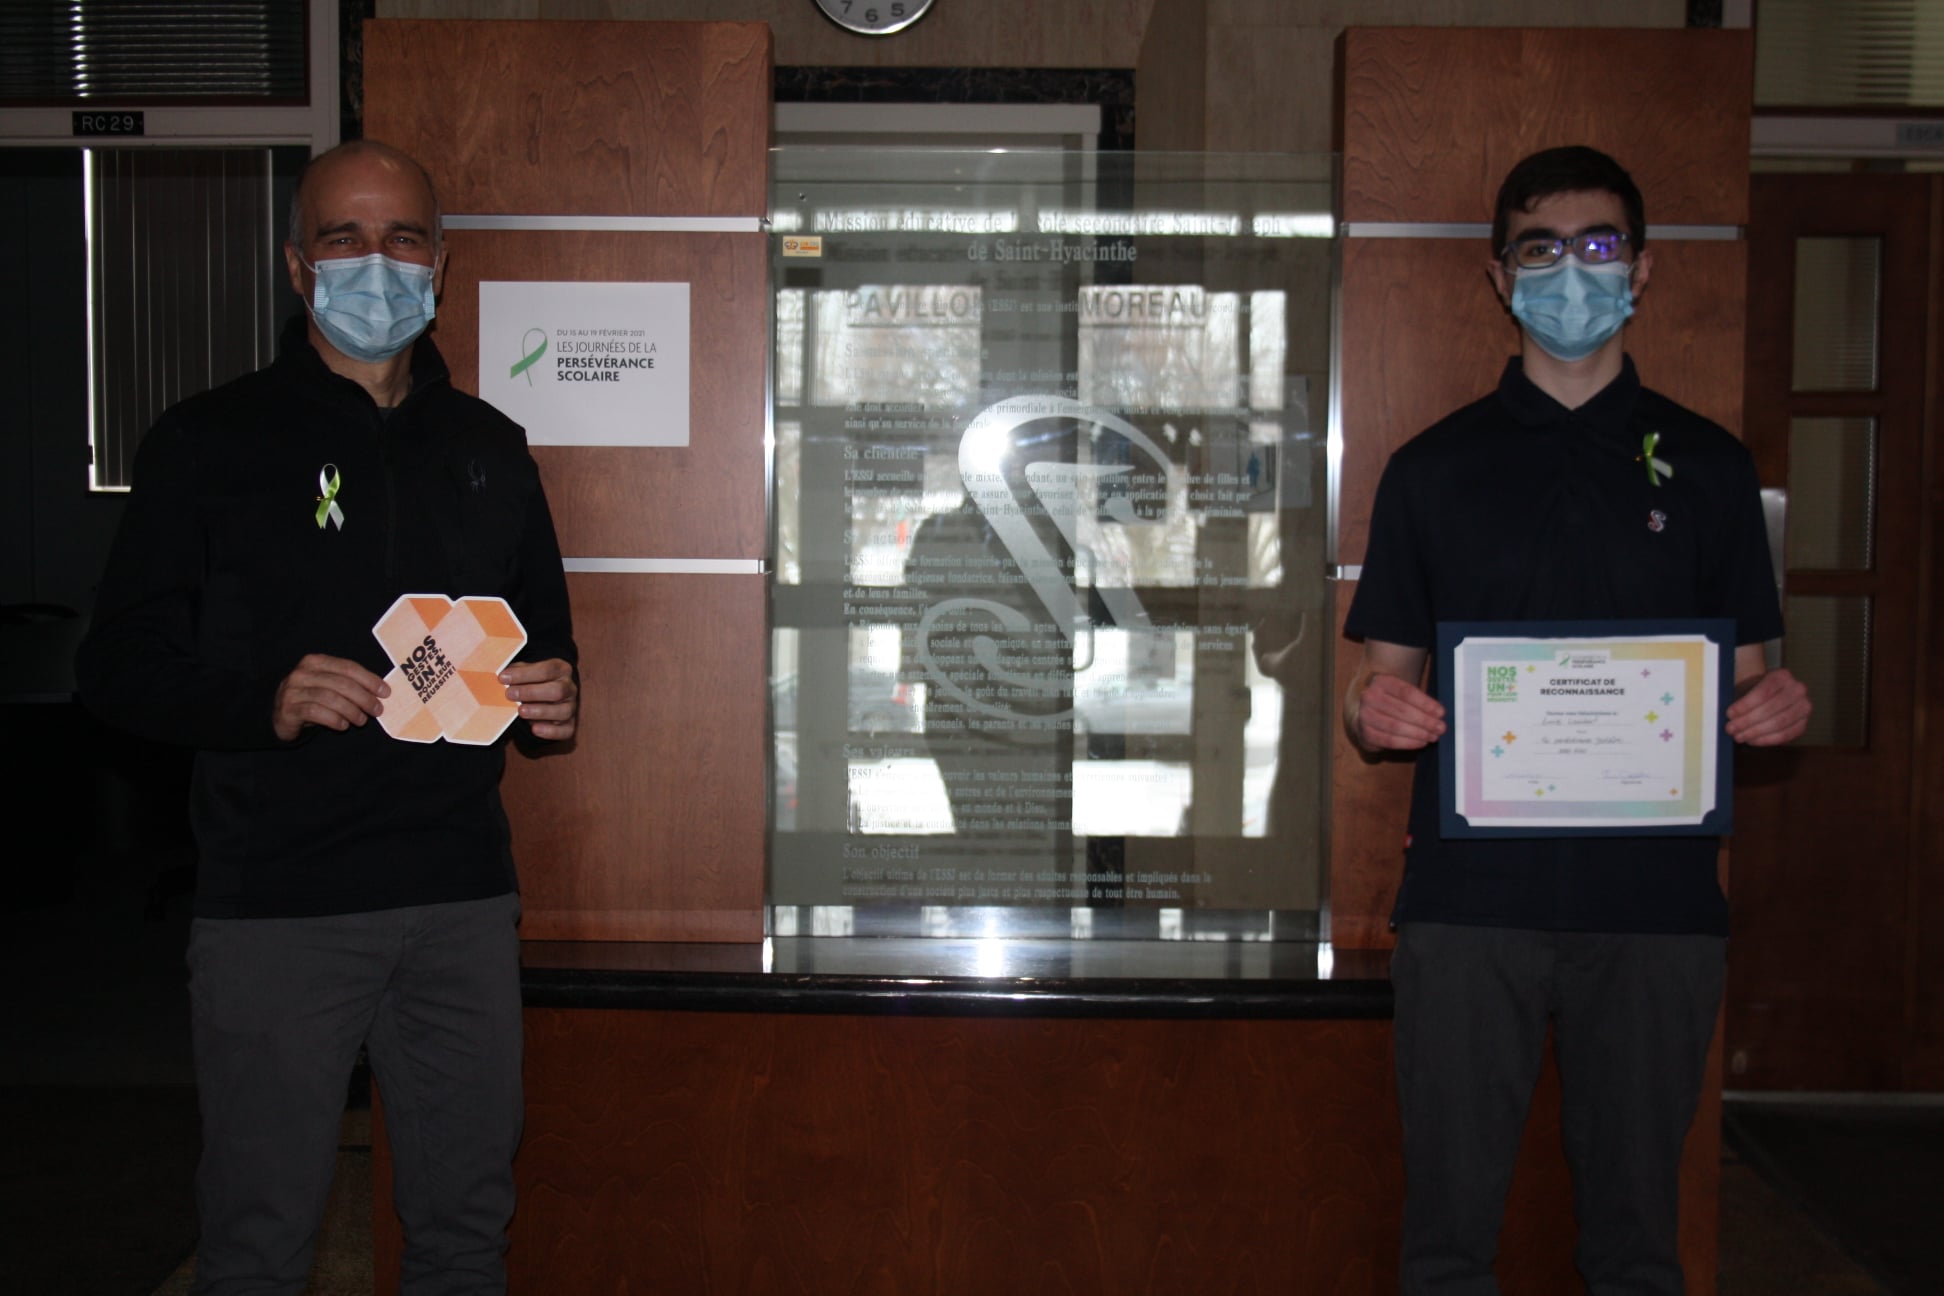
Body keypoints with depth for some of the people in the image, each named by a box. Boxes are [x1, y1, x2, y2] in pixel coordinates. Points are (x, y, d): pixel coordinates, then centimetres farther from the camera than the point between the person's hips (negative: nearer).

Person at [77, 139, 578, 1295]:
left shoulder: (488, 448, 13)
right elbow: (120, 665, -2)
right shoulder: (212, 442, 0)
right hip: (276, 904, -3)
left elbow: (545, 633, 22)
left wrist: (556, 694, -1)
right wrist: (267, 703, -20)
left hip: (463, 894, 4)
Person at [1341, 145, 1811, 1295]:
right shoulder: (1436, 468, 9)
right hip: (1471, 894, 0)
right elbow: (1387, 679, 9)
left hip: (1657, 898, 1)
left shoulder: (1706, 464, 11)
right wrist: (1374, 715, -14)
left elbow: (1744, 684, 13)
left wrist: (1778, 710, -10)